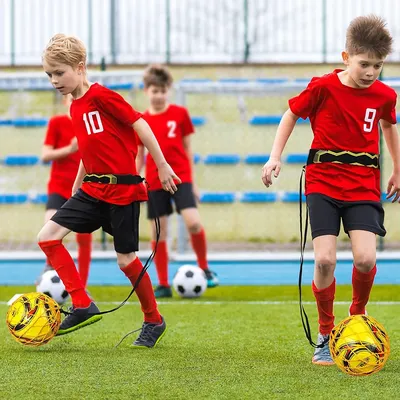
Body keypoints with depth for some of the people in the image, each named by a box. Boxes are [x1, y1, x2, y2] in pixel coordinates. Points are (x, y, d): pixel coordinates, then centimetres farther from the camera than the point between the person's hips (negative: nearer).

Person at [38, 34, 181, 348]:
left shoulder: (101, 95, -13)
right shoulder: (75, 108, 12)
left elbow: (139, 124, -12)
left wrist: (162, 165, -12)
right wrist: (76, 187, 25)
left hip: (122, 189, -8)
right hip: (93, 190, 8)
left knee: (126, 258, -1)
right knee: (47, 236, -5)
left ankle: (154, 321, 20)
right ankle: (83, 306, -3)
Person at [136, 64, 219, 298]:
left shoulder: (180, 114, 3)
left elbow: (188, 149, 7)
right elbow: (139, 157, 12)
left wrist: (193, 182, 6)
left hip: (181, 177, -2)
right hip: (155, 182, 2)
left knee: (193, 222, -19)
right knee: (159, 232, 2)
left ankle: (205, 269, 3)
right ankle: (163, 285, 9)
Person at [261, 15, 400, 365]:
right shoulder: (323, 87, -8)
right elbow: (292, 114, 8)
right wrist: (276, 157, 1)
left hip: (364, 186, 2)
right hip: (323, 184, -1)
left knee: (365, 258, -18)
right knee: (325, 259, -14)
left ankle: (358, 317, 13)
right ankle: (326, 334, 7)